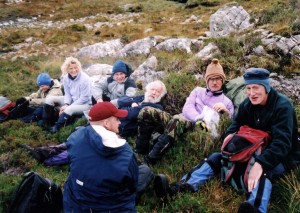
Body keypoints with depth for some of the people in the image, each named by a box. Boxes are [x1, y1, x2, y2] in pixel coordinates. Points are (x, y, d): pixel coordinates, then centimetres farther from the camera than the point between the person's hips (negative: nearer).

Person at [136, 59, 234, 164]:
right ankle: (141, 151, -7)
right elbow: (187, 108, 4)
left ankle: (149, 161, -38)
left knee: (177, 120, -41)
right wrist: (200, 120, -16)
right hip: (180, 122, 5)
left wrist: (226, 111, -13)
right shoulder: (198, 90, 22)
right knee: (146, 112, -14)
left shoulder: (226, 102, 16)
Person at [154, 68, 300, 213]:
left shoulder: (283, 107, -22)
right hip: (254, 150, 6)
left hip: (282, 156, -6)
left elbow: (282, 142, -34)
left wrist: (261, 163, -49)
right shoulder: (247, 104, -1)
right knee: (217, 157, -10)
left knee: (264, 169, -41)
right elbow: (237, 124, 5)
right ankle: (183, 188, -30)